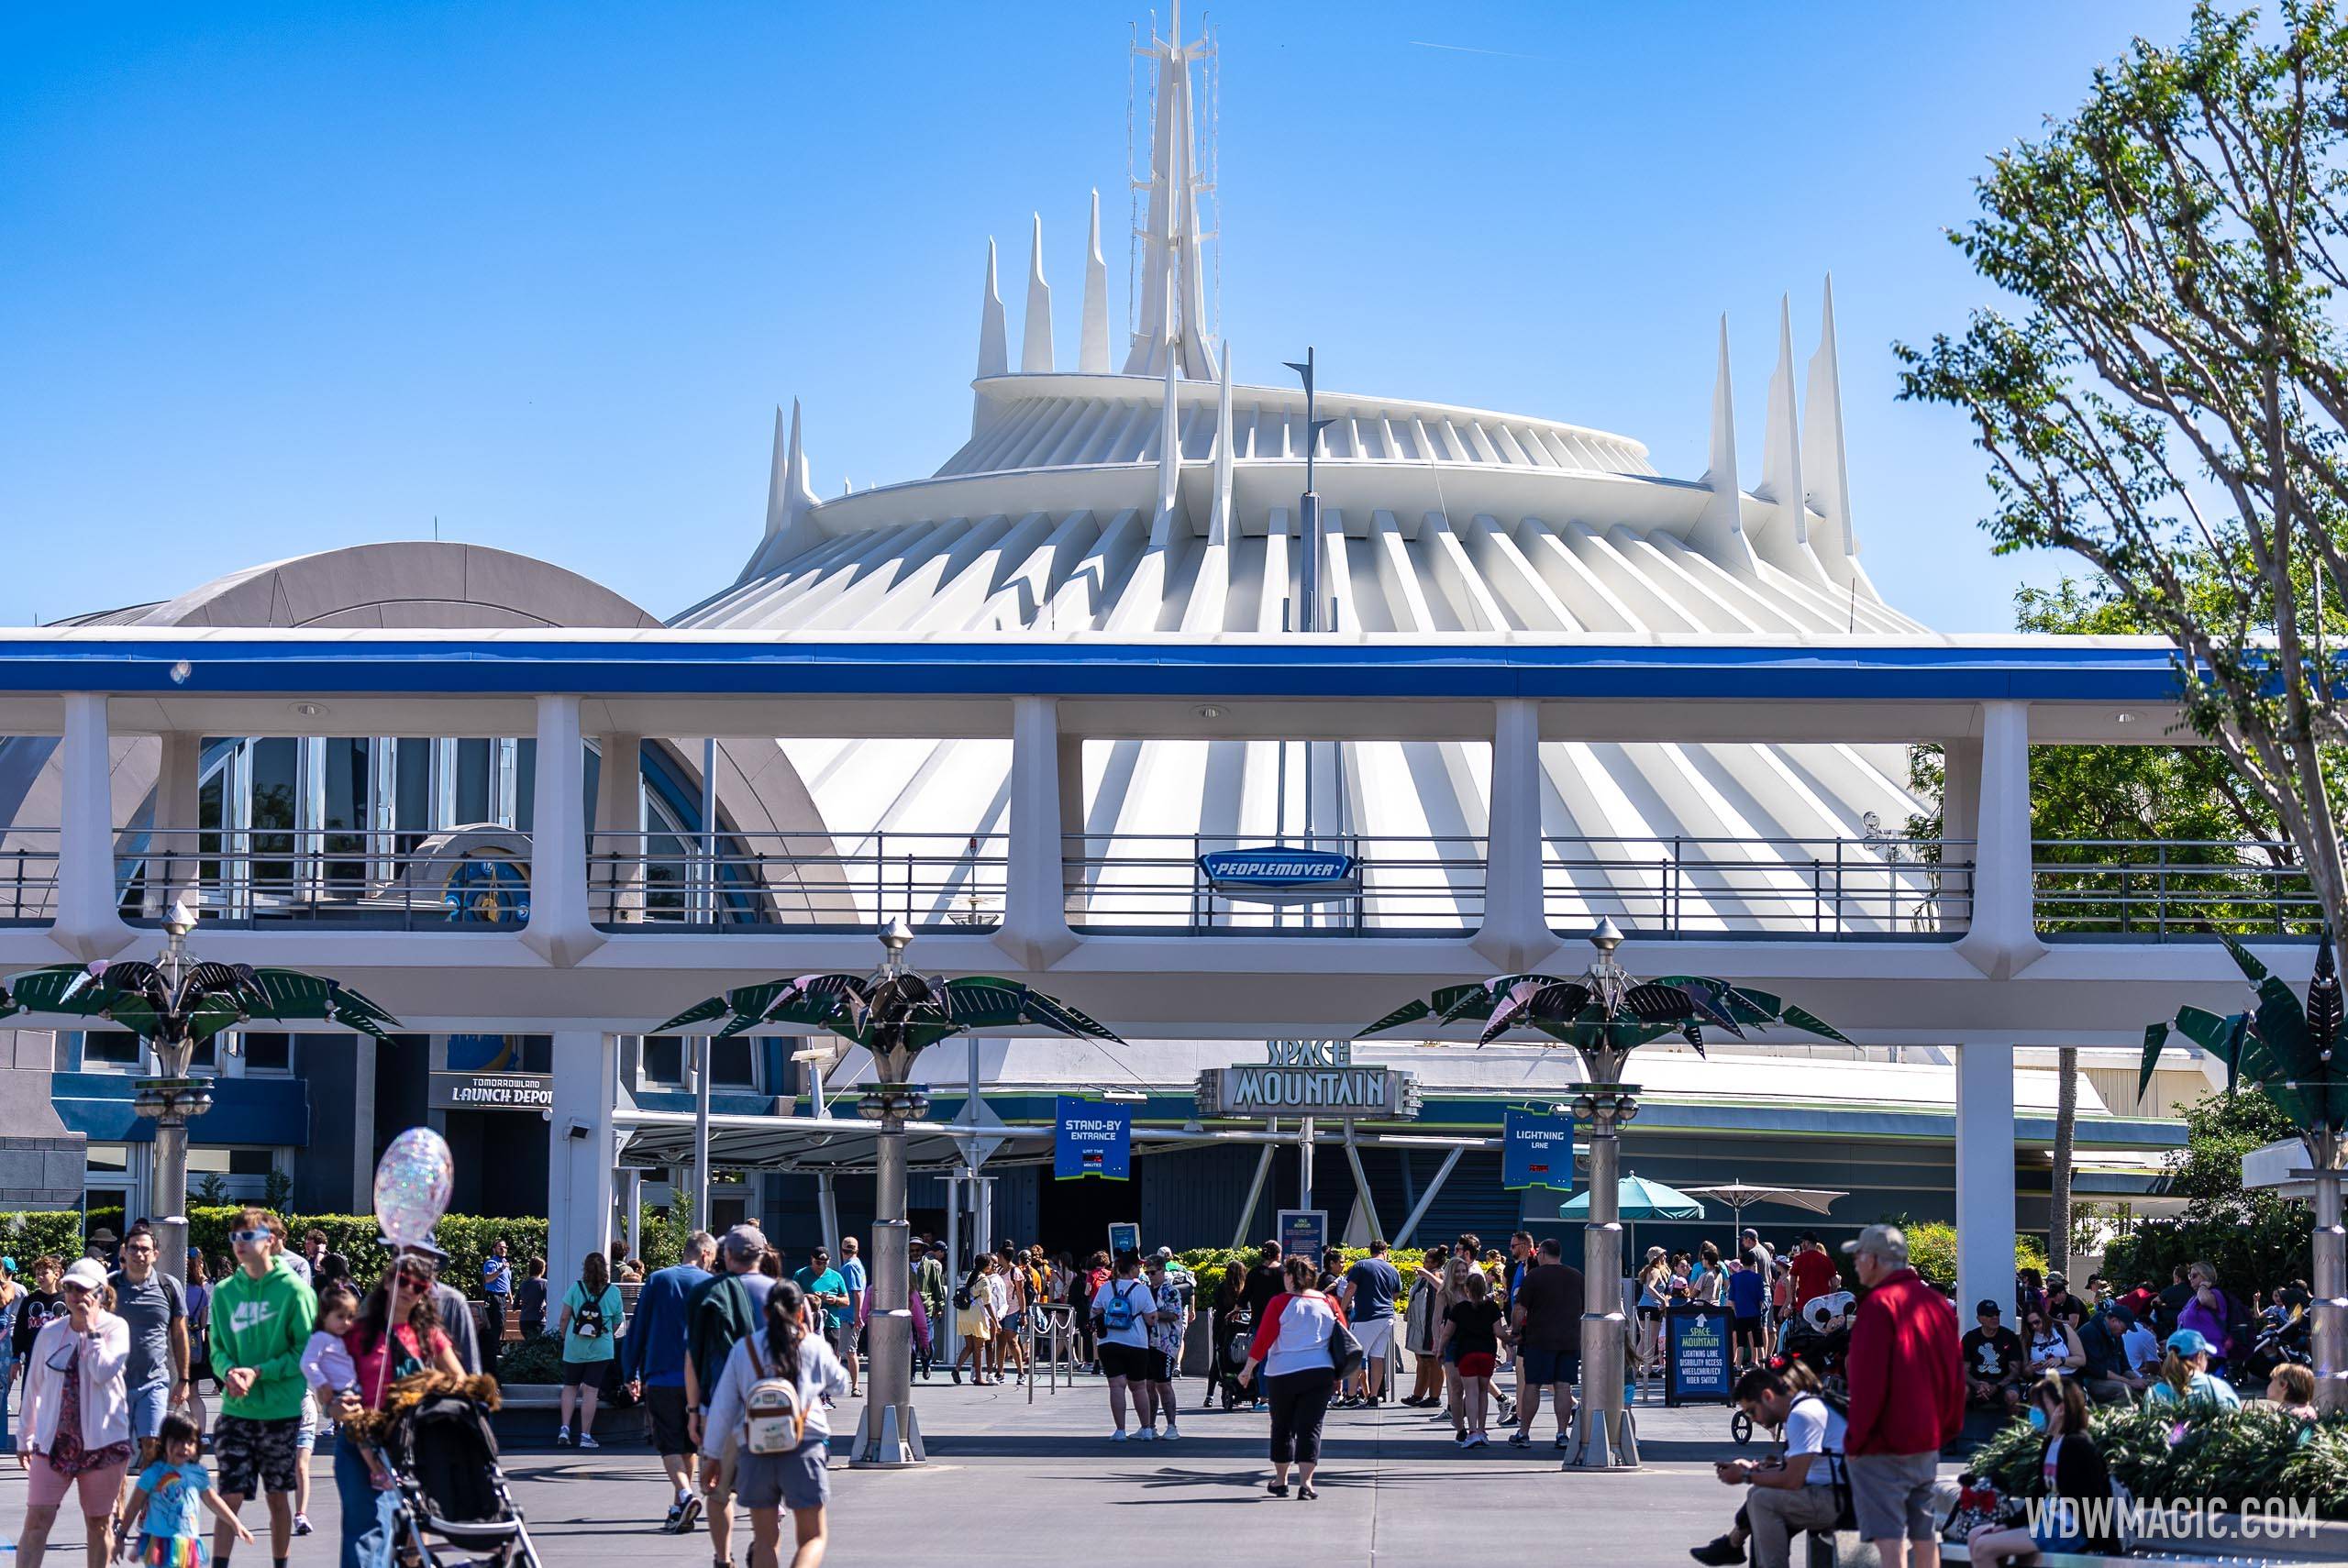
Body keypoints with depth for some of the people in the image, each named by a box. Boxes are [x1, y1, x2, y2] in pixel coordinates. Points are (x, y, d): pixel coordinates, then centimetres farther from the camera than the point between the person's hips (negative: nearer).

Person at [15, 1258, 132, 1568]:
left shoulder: (116, 1328, -3)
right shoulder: (50, 1332, 5)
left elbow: (103, 1372, -19)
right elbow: (33, 1387, 13)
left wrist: (91, 1329, -14)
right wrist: (24, 1437, 16)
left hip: (102, 1441, -2)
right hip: (53, 1439, 2)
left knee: (99, 1524, 9)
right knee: (36, 1520, -8)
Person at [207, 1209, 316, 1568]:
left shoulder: (293, 1289, -7)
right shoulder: (225, 1292, 5)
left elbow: (305, 1351, -8)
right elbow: (217, 1348, 9)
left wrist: (259, 1372, -17)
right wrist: (229, 1371, -13)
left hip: (281, 1409, -2)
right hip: (236, 1409, 2)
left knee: (278, 1496, 9)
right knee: (230, 1497, -3)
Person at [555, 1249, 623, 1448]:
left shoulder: (575, 1288, -3)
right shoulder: (613, 1292, -1)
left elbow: (564, 1318, -2)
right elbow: (617, 1322, 6)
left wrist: (563, 1336, 15)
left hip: (574, 1345, 0)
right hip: (600, 1349, 0)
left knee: (570, 1387, 14)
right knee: (590, 1390, 1)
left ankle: (565, 1428, 3)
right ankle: (585, 1436, 2)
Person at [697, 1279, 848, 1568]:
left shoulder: (743, 1348, 6)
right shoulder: (814, 1347, 1)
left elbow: (722, 1407, 6)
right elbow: (840, 1384, 20)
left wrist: (712, 1454, 14)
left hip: (755, 1451, 2)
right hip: (804, 1448, -2)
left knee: (765, 1541, 13)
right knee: (813, 1538, 6)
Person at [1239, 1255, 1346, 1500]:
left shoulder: (1280, 1303, -6)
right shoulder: (1328, 1303, 5)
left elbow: (1263, 1339, -9)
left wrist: (1248, 1369, -2)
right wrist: (1338, 1376, 17)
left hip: (1282, 1374, -2)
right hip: (1320, 1374, 2)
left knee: (1282, 1427, 14)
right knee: (1310, 1428, 0)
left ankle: (1280, 1481, 22)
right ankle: (1305, 1482, -11)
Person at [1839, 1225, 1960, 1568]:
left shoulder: (1879, 1305, -14)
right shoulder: (1937, 1302, 11)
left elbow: (1868, 1382, -17)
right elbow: (1955, 1376, 14)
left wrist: (1856, 1438, -10)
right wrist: (1946, 1429, 18)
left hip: (1884, 1447, -8)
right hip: (1928, 1444, 8)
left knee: (1889, 1539, -8)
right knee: (1925, 1537, 12)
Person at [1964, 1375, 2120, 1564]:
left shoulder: (2078, 1445, -15)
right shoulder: (2049, 1445, 15)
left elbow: (2094, 1500, -17)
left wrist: (2101, 1547, -21)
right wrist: (2006, 1525, 10)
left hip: (2069, 1530, -10)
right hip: (2047, 1522, 10)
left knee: (1984, 1548, -16)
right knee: (1976, 1536, 8)